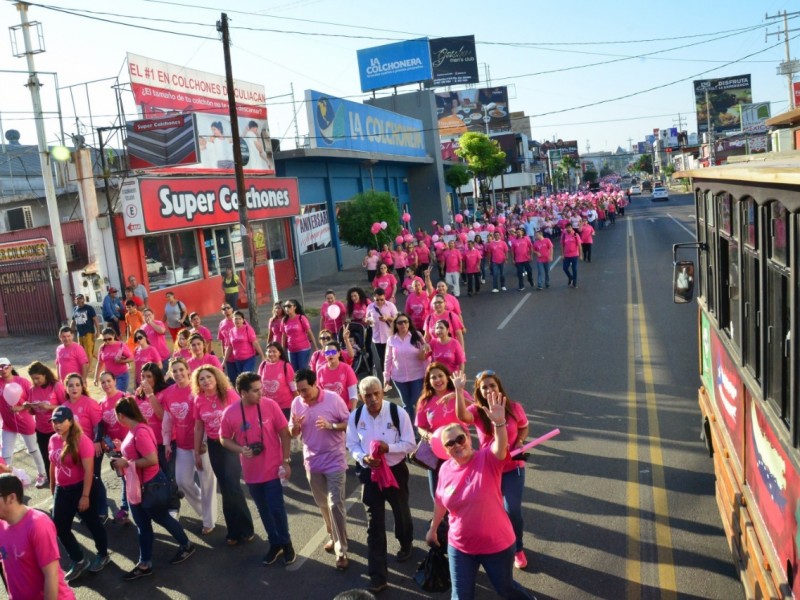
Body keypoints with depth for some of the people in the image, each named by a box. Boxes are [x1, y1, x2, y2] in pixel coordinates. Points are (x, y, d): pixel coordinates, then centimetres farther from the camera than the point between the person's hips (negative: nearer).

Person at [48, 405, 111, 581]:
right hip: (62, 490, 7)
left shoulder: (82, 440, -20)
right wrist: (52, 488, 19)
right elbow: (53, 465, 13)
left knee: (91, 523, 9)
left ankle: (103, 555, 32)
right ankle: (78, 561, 27)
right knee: (60, 527, 8)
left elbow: (88, 471, -20)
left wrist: (85, 496, -20)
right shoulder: (53, 440, 0)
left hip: (81, 488, -7)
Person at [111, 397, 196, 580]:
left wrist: (126, 463, -24)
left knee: (162, 518, 11)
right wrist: (122, 448, 10)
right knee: (142, 525, 16)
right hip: (137, 486, 9)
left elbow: (152, 459, -30)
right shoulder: (133, 430, 3)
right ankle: (145, 564, 26)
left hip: (150, 485, -9)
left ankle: (186, 545, 33)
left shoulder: (140, 432, -27)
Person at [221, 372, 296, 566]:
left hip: (273, 468, -2)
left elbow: (284, 433, -6)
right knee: (263, 510, 16)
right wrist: (241, 449, -16)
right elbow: (224, 439, 2)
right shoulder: (230, 412, -11)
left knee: (276, 507, 2)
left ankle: (286, 543, 26)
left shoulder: (270, 405, -14)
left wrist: (286, 461, -9)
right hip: (251, 472, 2)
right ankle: (275, 544, 36)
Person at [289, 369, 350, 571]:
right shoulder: (296, 403, -4)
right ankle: (334, 535, 40)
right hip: (312, 461, 5)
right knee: (323, 504, 18)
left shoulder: (333, 399, -16)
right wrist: (295, 426, -19)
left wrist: (331, 425, -26)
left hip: (334, 460, -5)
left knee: (335, 504, -7)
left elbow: (349, 423, -8)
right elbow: (294, 434, 5)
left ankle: (342, 551, 1)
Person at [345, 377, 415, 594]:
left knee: (401, 511, 24)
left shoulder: (398, 413, -18)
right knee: (374, 524, 2)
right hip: (370, 473, 1)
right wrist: (364, 458, -20)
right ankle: (378, 576, 10)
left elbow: (410, 444, -13)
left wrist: (388, 447, -29)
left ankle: (406, 544, 57)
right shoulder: (355, 417, -9)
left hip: (396, 470, -1)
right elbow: (352, 446, 0)